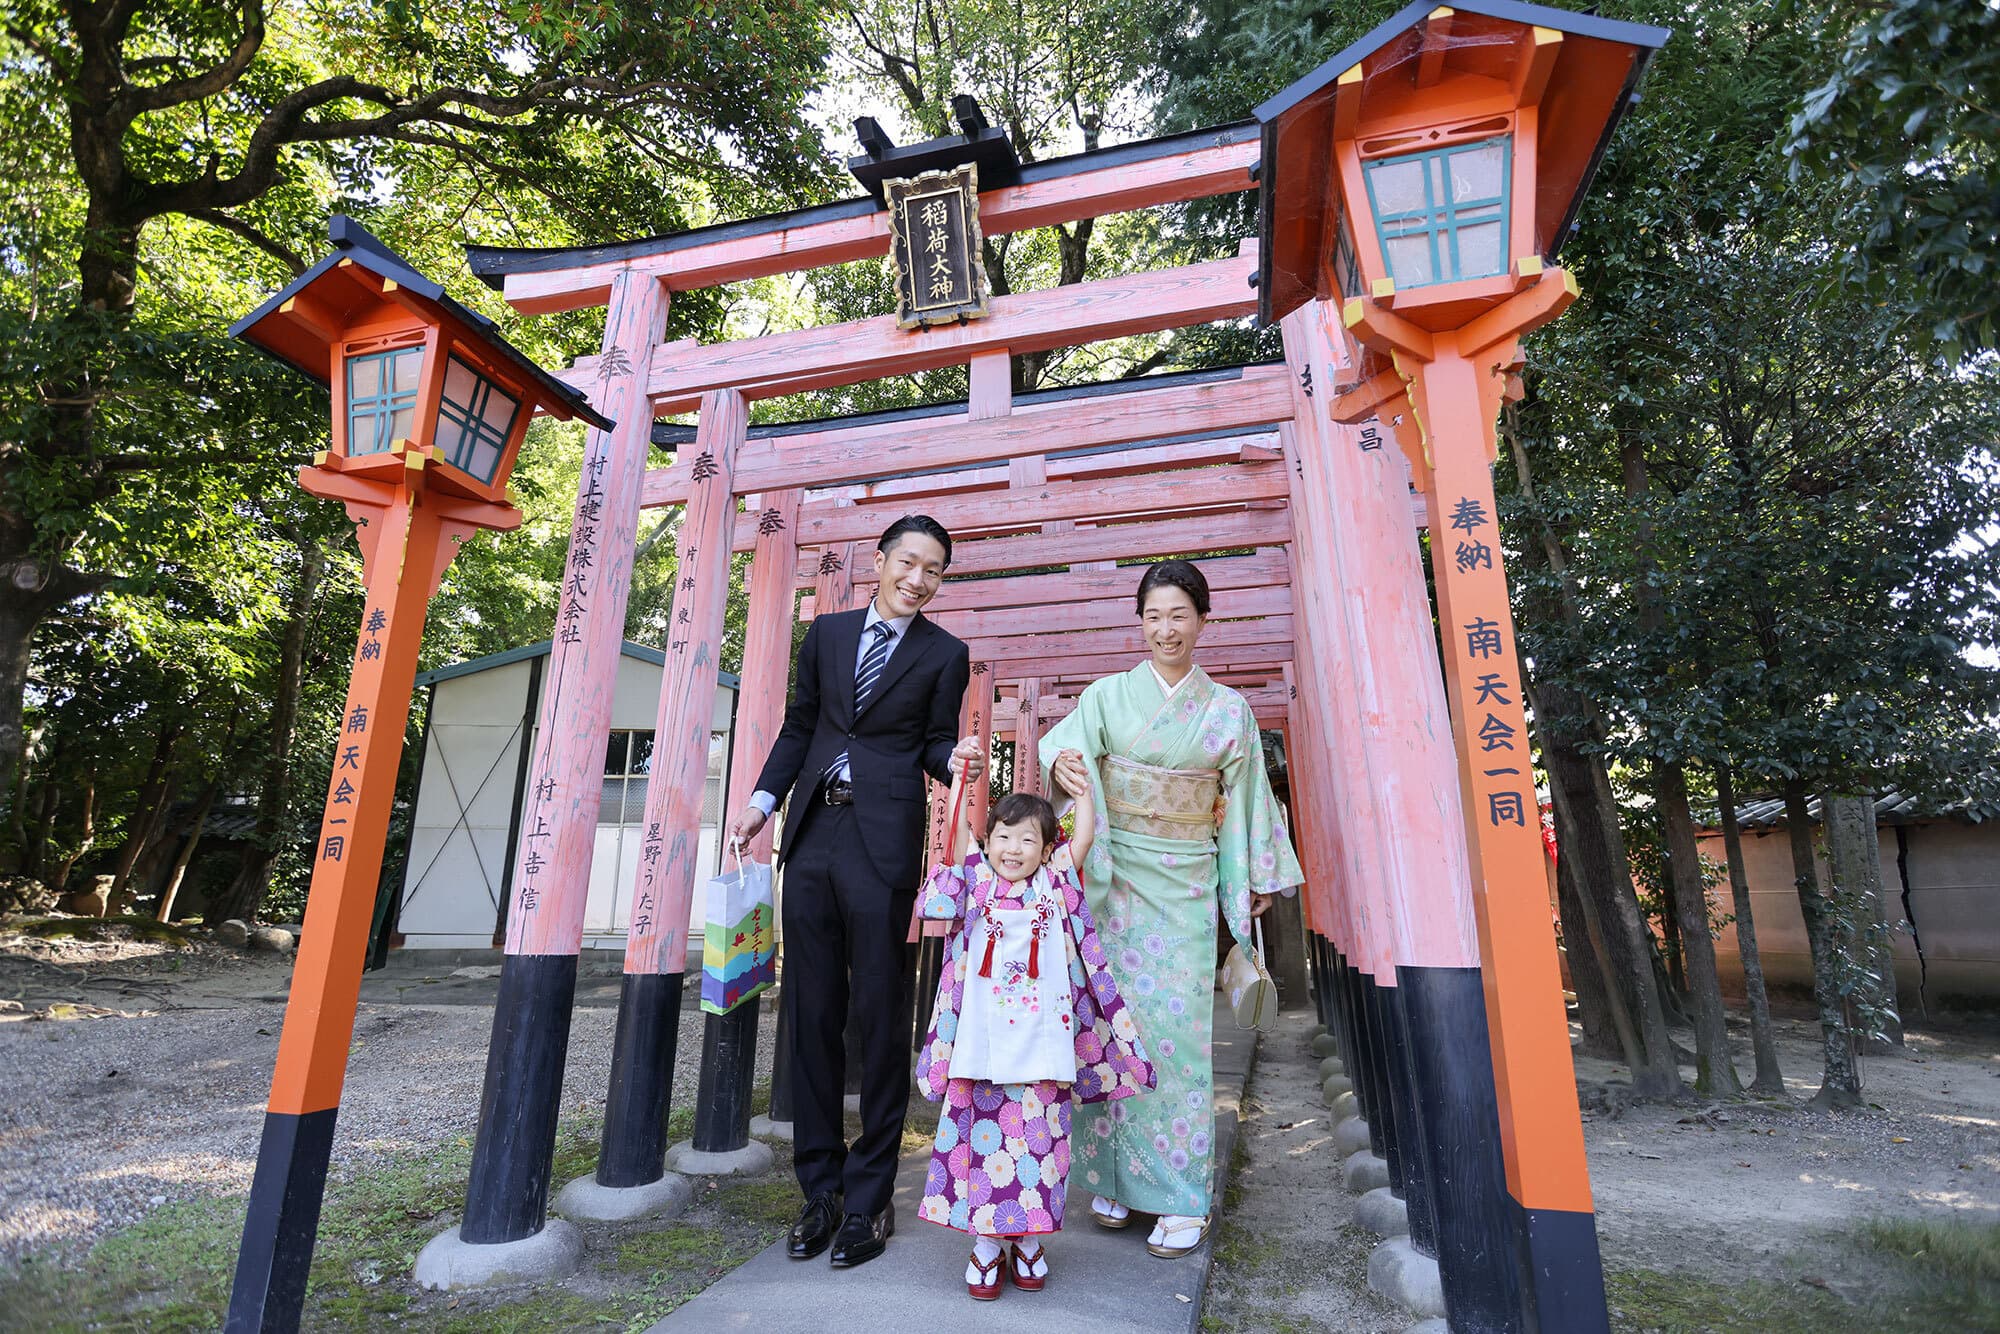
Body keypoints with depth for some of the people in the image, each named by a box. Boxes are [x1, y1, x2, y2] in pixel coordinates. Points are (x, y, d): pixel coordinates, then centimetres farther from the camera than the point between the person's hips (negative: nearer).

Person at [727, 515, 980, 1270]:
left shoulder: (944, 655, 4)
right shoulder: (828, 632, 12)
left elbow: (934, 743, 6)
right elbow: (799, 725, 16)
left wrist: (955, 762, -15)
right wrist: (764, 797, 8)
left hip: (882, 840, -3)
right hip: (812, 834, 4)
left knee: (880, 1014, 1)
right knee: (812, 1011, 10)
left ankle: (868, 1198, 17)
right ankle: (820, 1186, 25)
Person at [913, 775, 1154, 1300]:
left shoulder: (1054, 885, 4)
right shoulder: (977, 879, 4)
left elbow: (1083, 837, 5)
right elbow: (959, 828, 3)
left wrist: (1081, 787, 13)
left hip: (1041, 1044, 0)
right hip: (982, 1044, 0)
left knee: (1038, 1136, 8)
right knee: (982, 1134, 6)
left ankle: (1028, 1239, 28)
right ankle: (985, 1243, 23)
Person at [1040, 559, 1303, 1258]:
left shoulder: (1228, 709, 7)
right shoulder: (1108, 694, 3)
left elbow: (1245, 796, 10)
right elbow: (1066, 741, -12)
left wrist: (1259, 879, 10)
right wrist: (1061, 759, -35)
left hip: (1184, 884, 0)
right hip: (1115, 878, 0)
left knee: (1176, 1023, -1)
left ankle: (1183, 1198, 12)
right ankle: (1115, 1176, 20)